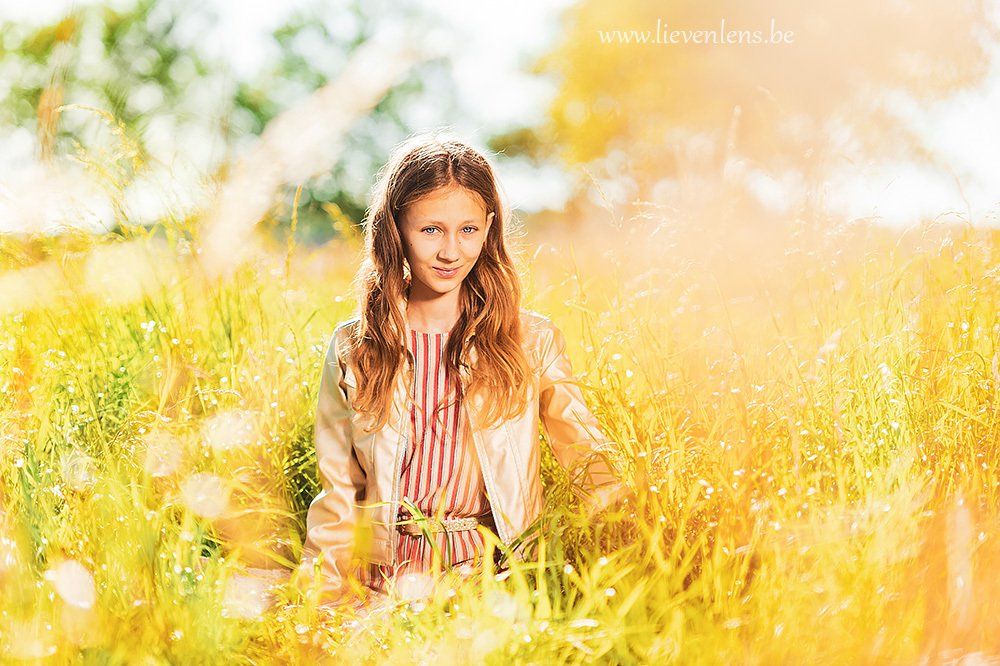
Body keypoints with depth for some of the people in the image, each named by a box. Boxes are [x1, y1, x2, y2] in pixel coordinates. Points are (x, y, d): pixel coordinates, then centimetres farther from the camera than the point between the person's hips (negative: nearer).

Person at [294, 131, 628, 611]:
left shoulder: (533, 342, 5)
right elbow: (338, 496, 11)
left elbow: (588, 459, 3)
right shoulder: (352, 347, 9)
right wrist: (322, 604, -2)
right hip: (385, 580, 2)